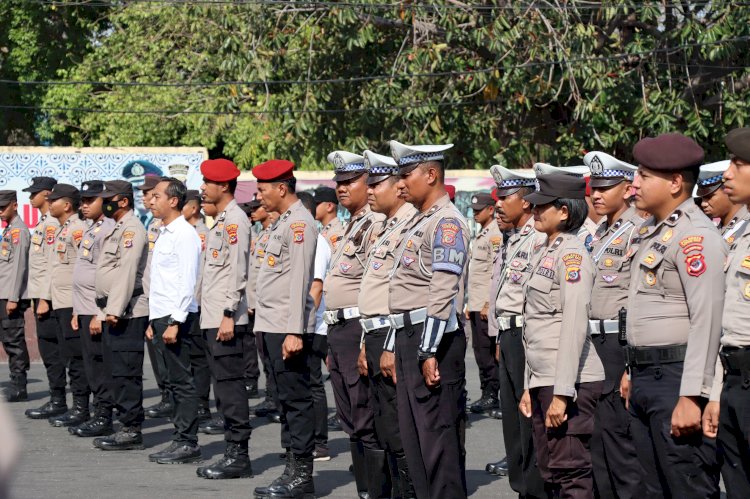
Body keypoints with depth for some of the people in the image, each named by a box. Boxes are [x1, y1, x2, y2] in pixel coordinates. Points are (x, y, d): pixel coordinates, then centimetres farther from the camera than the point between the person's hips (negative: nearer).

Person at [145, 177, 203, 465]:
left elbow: (187, 283, -18)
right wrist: (153, 322, 20)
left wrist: (175, 322, -21)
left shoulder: (185, 235, -11)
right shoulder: (164, 234, 18)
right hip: (161, 317, 9)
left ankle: (188, 443, -4)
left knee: (182, 381, -6)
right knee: (172, 381, 10)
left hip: (176, 317, -9)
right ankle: (179, 440, 14)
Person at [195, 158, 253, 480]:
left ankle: (238, 456, -5)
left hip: (226, 321, -10)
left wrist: (229, 315, -21)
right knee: (223, 387, 11)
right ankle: (234, 454, 15)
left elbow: (237, 272, -18)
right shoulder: (220, 221, 19)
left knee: (230, 386, -8)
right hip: (212, 320, 10)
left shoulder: (235, 220, -11)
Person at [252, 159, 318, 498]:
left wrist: (294, 331, -22)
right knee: (287, 399, 12)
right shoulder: (283, 222, 17)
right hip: (272, 326, 10)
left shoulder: (299, 223, -12)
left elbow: (299, 279, -18)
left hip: (287, 329, -10)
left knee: (296, 399, -5)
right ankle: (293, 469, 18)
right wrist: (269, 326, 16)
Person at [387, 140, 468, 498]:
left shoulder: (446, 221, -12)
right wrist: (395, 347, 21)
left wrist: (429, 351, -23)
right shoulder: (418, 222, 19)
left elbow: (443, 292, -20)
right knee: (413, 436, 12)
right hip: (408, 336, 10)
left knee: (439, 436, -6)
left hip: (433, 338, -10)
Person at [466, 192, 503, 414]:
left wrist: (489, 304, -19)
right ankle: (487, 395, 14)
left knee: (487, 351, -8)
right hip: (476, 304, 10)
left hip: (487, 305, -10)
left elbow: (497, 273, -17)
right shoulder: (479, 235, 19)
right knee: (479, 351, 10)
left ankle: (491, 395, -4)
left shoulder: (495, 235, -11)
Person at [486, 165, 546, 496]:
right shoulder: (512, 240, 17)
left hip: (526, 335, -10)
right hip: (508, 333, 10)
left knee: (530, 415, -6)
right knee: (511, 410, 16)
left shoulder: (539, 239, -14)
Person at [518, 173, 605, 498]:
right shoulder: (545, 253, 16)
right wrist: (529, 387, 18)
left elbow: (575, 325, -19)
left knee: (570, 473, -7)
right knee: (549, 473, 12)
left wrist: (562, 393, -22)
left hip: (569, 382, -10)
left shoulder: (571, 254, -12)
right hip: (542, 382, 10)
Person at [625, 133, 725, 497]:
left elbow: (706, 321, -22)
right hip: (646, 377, 10)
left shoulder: (694, 235, -15)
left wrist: (691, 396, -25)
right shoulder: (649, 231, 15)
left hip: (675, 378, -10)